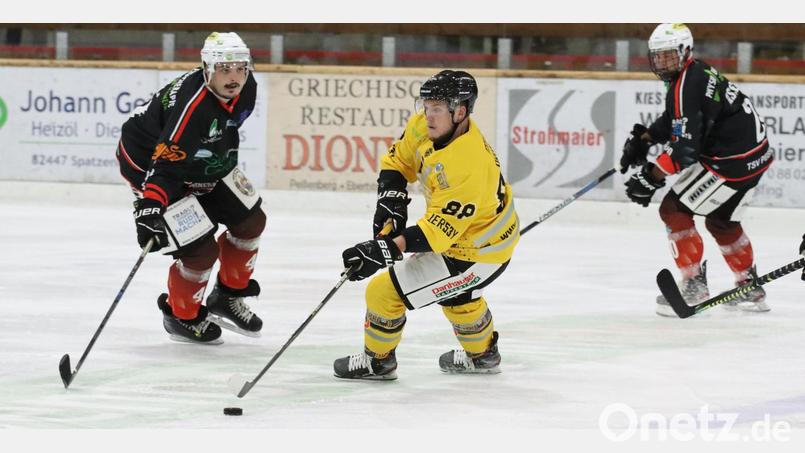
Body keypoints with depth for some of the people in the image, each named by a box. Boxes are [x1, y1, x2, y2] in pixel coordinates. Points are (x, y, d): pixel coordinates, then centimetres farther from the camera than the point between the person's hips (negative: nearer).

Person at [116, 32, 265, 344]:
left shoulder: (246, 89, -10)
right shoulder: (192, 103, -37)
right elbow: (165, 165, -40)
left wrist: (226, 167, 24)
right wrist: (150, 208, -51)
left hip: (203, 163, 9)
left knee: (250, 221, 11)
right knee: (201, 250, -14)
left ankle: (228, 296, 33)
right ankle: (181, 316, 13)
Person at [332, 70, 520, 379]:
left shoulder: (468, 165, -38)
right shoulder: (424, 125, -12)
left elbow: (442, 227, -36)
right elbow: (398, 160, 5)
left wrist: (386, 249, -41)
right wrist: (391, 201, -11)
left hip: (476, 249, -9)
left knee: (385, 291, -6)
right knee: (455, 293, 36)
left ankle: (377, 361, 18)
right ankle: (482, 354, 59)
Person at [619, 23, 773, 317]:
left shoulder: (685, 86, -20)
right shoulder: (695, 73, 11)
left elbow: (684, 146, -27)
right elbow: (674, 121, 26)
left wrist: (652, 177, -26)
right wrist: (643, 138, 13)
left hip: (734, 162, -10)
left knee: (674, 209, -5)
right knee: (721, 221, 26)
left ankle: (694, 285, -3)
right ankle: (751, 290, 35)